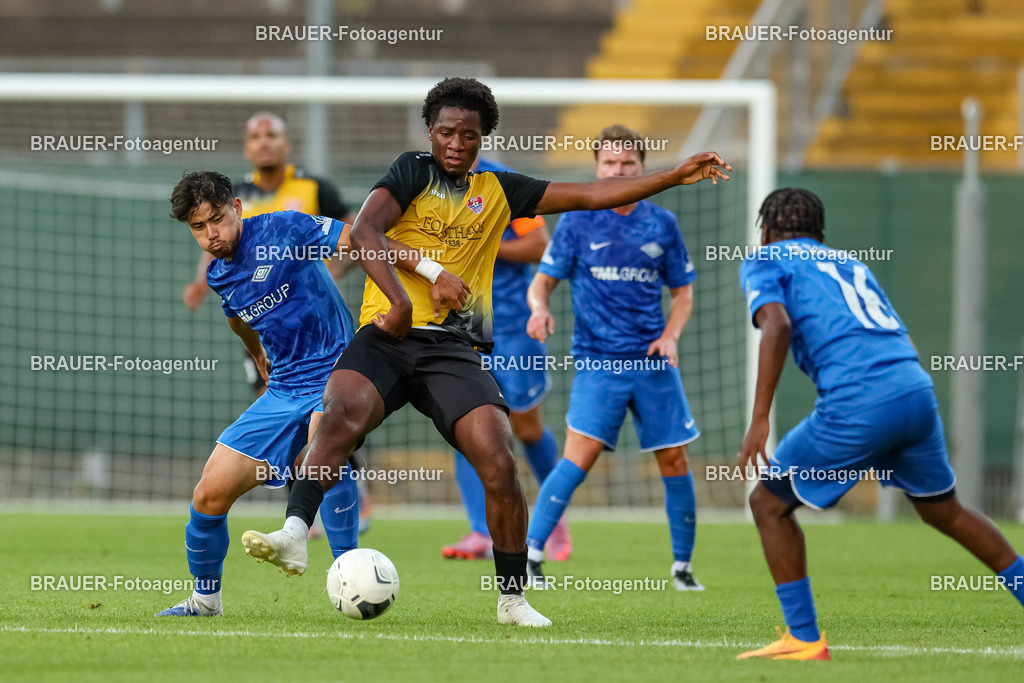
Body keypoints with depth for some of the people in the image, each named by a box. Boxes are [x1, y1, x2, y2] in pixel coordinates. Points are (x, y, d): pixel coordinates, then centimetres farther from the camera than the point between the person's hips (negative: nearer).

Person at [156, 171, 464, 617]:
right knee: (209, 495, 0)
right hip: (282, 391, 6)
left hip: (333, 372, -6)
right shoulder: (219, 278, 9)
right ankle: (205, 597, 25)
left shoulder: (282, 230, -12)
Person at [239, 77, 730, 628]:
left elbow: (590, 195, 22)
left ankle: (512, 598, -3)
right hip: (388, 335, -2)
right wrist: (400, 298, -25)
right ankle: (294, 536, -41)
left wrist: (675, 176, 19)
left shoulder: (498, 191, 19)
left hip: (455, 349, 3)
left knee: (499, 461, -16)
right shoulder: (414, 172, 7)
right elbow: (364, 230, -10)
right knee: (342, 413, -33)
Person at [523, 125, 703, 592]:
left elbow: (682, 292, 15)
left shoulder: (662, 224, 8)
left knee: (674, 460, 3)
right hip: (597, 360, -3)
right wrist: (539, 309, -20)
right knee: (580, 457, -17)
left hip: (652, 361, 3)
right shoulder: (577, 221, 1)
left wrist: (671, 336, -3)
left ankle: (682, 565, 18)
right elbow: (543, 281, 3)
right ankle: (529, 554, -14)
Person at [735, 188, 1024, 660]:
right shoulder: (849, 263, 30)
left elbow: (777, 325, -9)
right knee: (943, 510, 28)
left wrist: (759, 420, -13)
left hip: (859, 404, -6)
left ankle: (804, 639, 7)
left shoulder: (764, 264, 12)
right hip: (917, 389, 6)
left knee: (769, 503, 10)